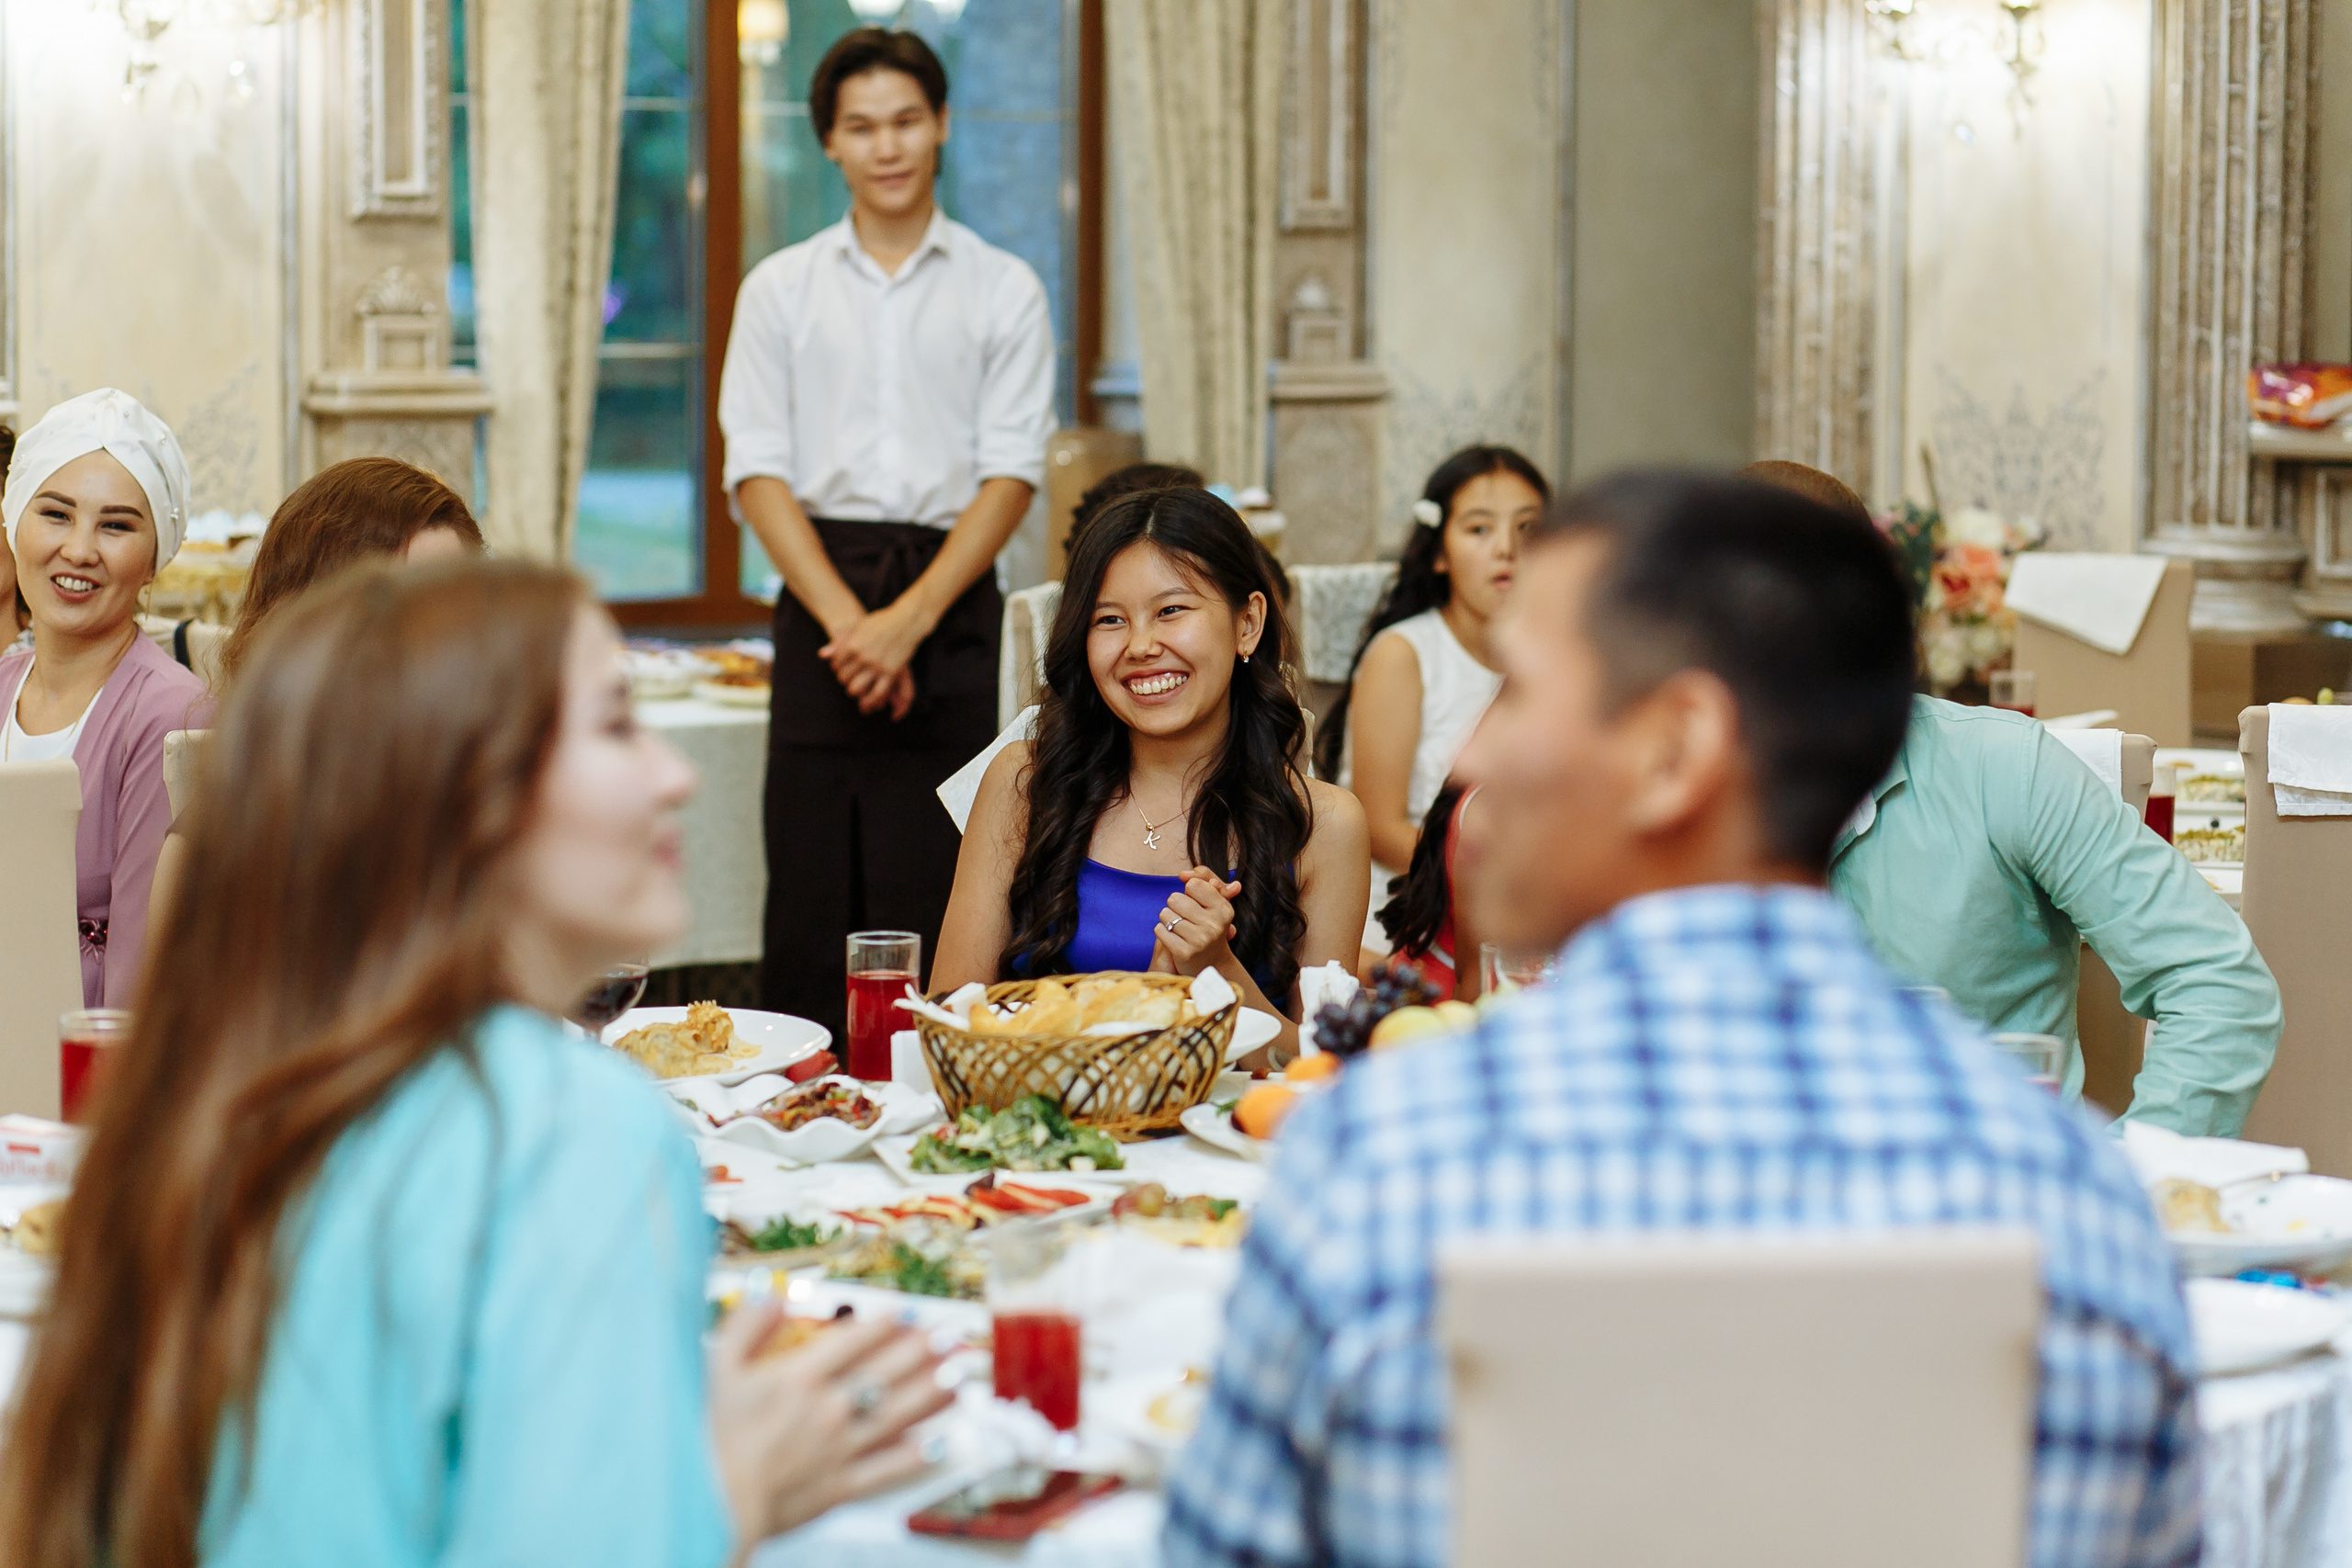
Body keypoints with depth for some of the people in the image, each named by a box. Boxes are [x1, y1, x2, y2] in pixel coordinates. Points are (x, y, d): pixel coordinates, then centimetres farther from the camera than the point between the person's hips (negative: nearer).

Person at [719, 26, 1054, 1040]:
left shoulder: (1003, 290, 8)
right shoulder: (780, 289, 11)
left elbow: (1012, 473, 0)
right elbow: (758, 472, 4)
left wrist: (910, 618, -12)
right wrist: (846, 620, -10)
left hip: (951, 596, -1)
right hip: (819, 596, 1)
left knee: (937, 896, -5)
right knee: (812, 889, -3)